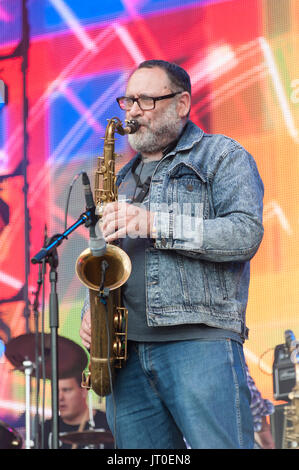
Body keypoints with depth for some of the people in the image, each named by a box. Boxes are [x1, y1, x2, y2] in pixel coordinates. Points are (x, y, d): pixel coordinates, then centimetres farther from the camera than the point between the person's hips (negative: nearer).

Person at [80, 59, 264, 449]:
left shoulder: (222, 156, 6)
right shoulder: (124, 178, 27)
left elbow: (247, 233, -10)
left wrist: (154, 224, -16)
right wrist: (91, 311, 10)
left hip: (201, 342, -6)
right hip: (128, 352, 6)